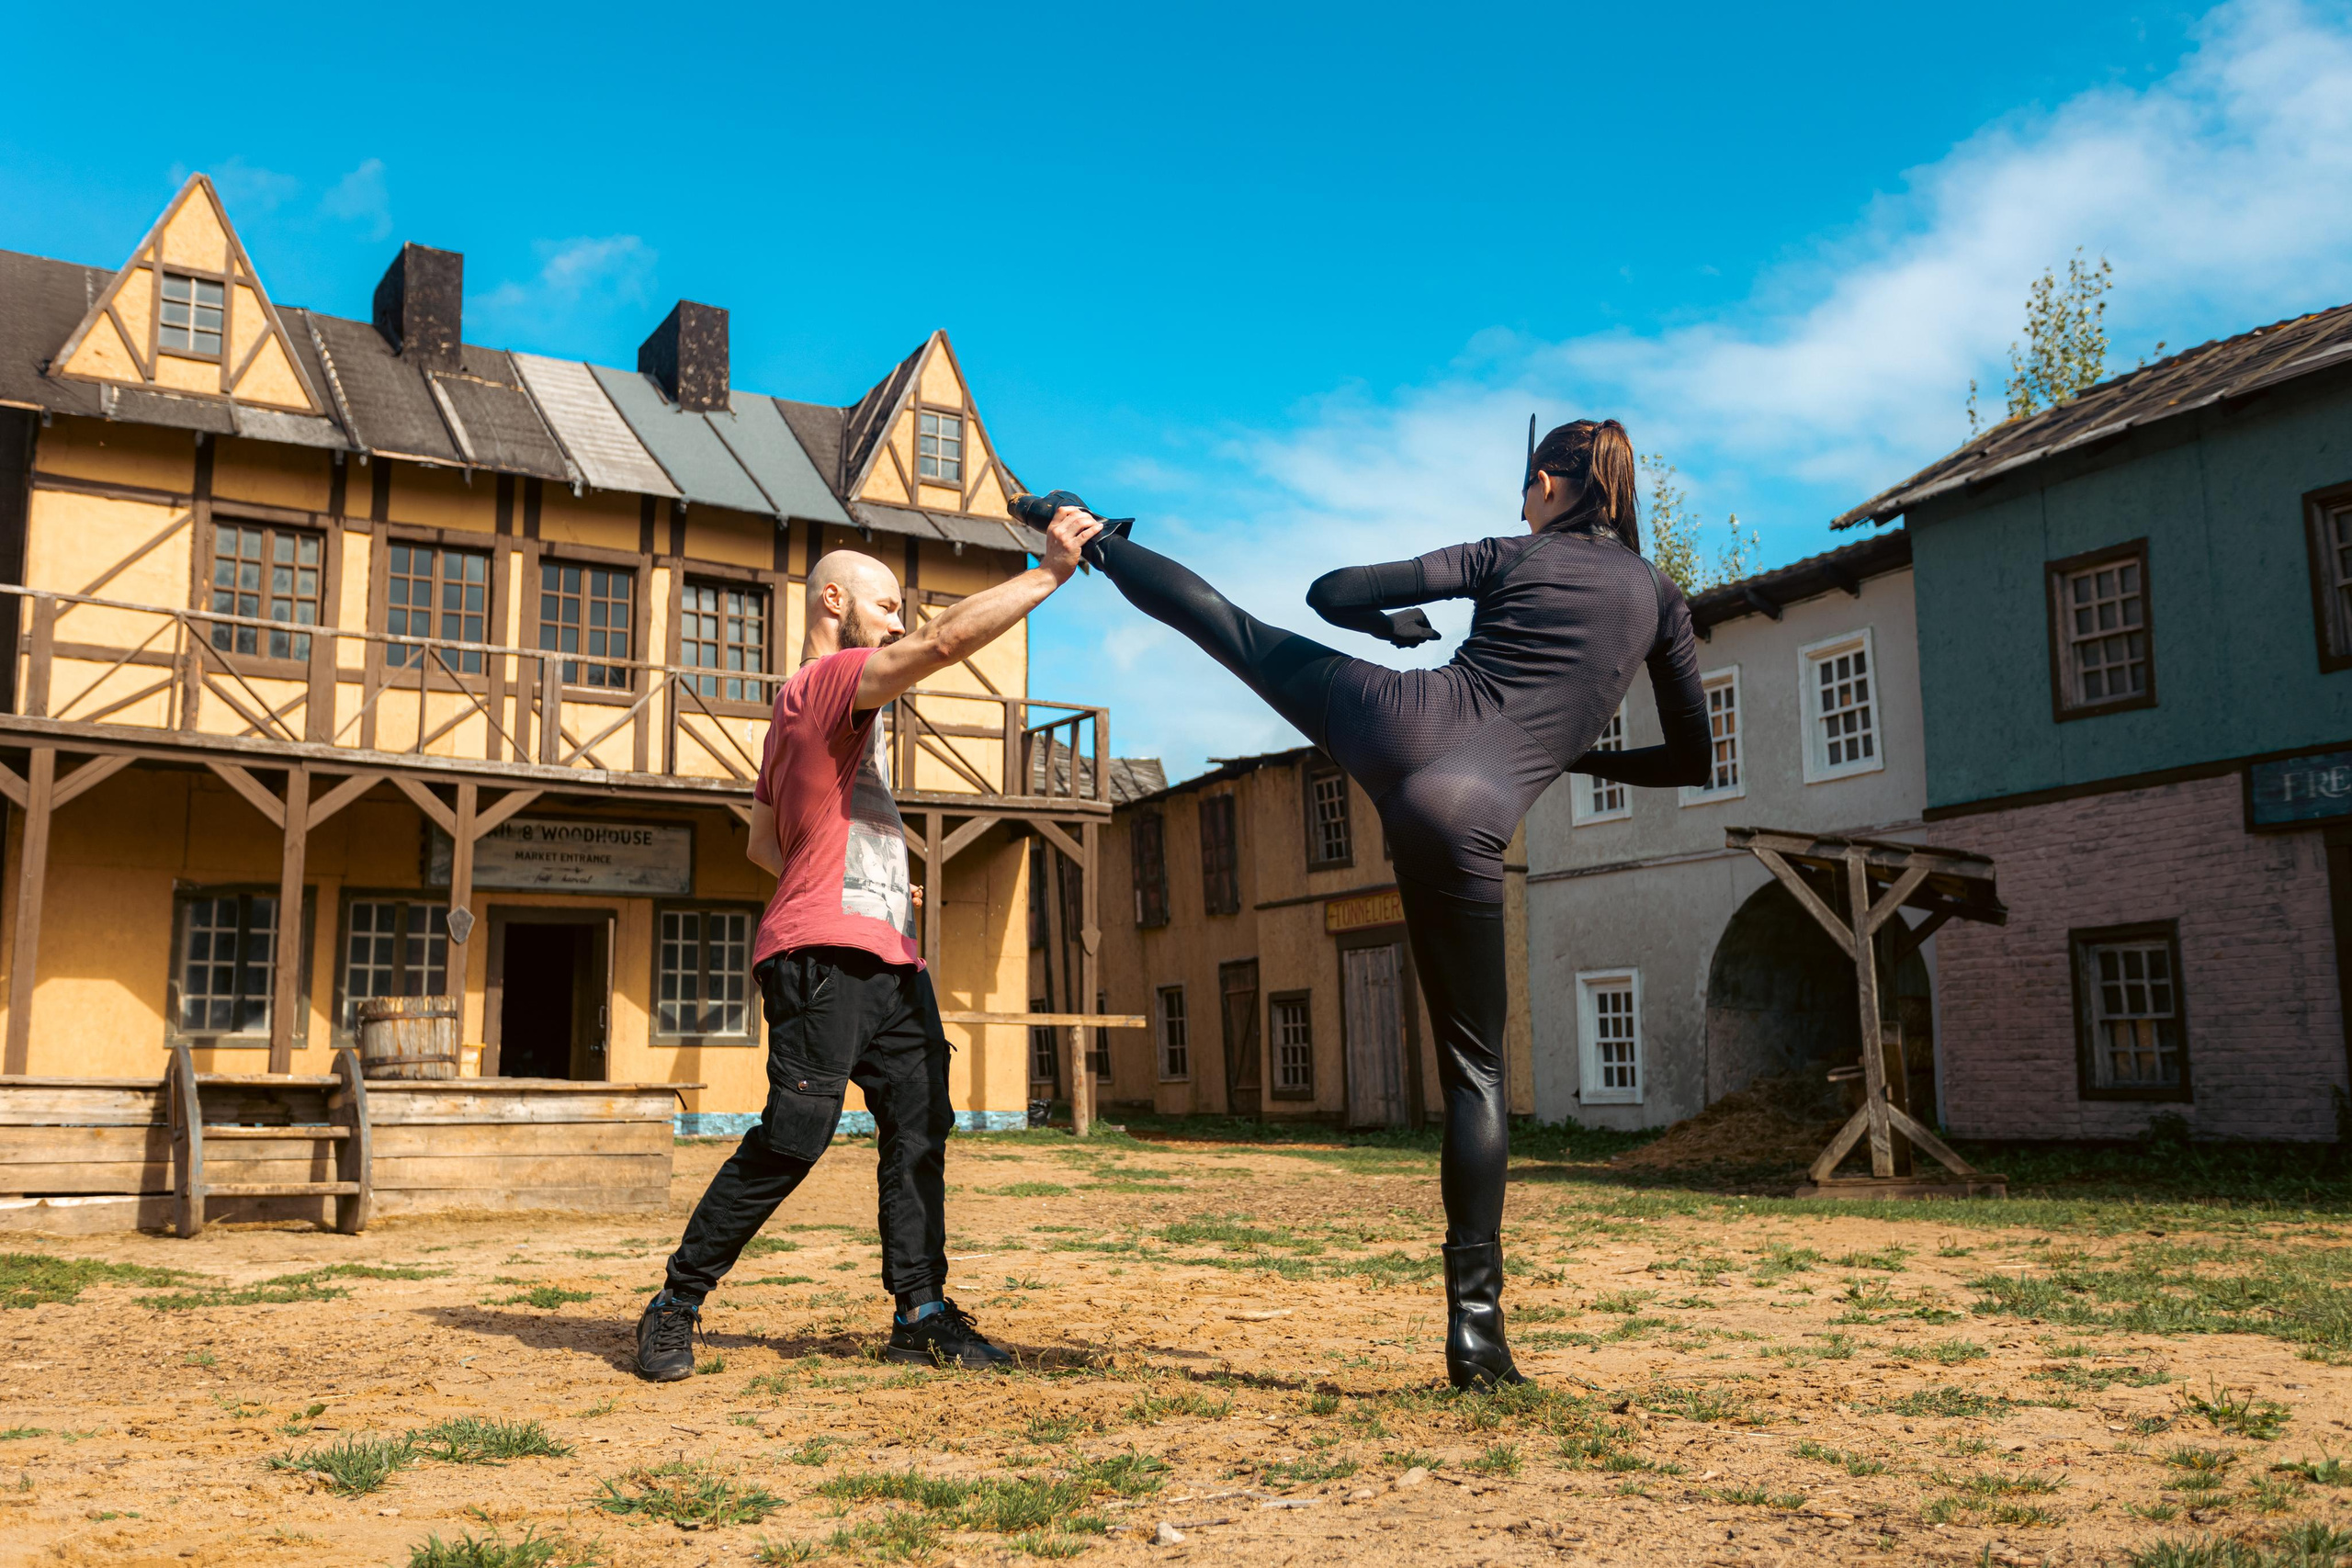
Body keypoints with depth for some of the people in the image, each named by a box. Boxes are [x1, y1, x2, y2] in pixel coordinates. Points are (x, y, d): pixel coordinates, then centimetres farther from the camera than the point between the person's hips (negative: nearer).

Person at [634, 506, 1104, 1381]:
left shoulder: (812, 705, 25)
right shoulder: (823, 680, -6)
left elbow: (763, 842, 30)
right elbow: (946, 640, -20)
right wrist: (1053, 571, -15)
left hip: (888, 956, 11)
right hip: (824, 952, -11)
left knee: (920, 1125, 4)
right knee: (796, 1133, -11)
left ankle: (921, 1313, 7)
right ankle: (674, 1307, 1)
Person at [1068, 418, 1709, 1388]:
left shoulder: (1504, 558, 14)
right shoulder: (1659, 598, 15)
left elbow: (1332, 594, 11)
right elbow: (1691, 759, 19)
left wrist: (1399, 624, 33)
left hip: (1392, 721, 1)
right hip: (1466, 820, -1)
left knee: (1233, 625, 25)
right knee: (1474, 1063, 5)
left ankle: (1097, 542, 45)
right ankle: (1474, 1320, 2)